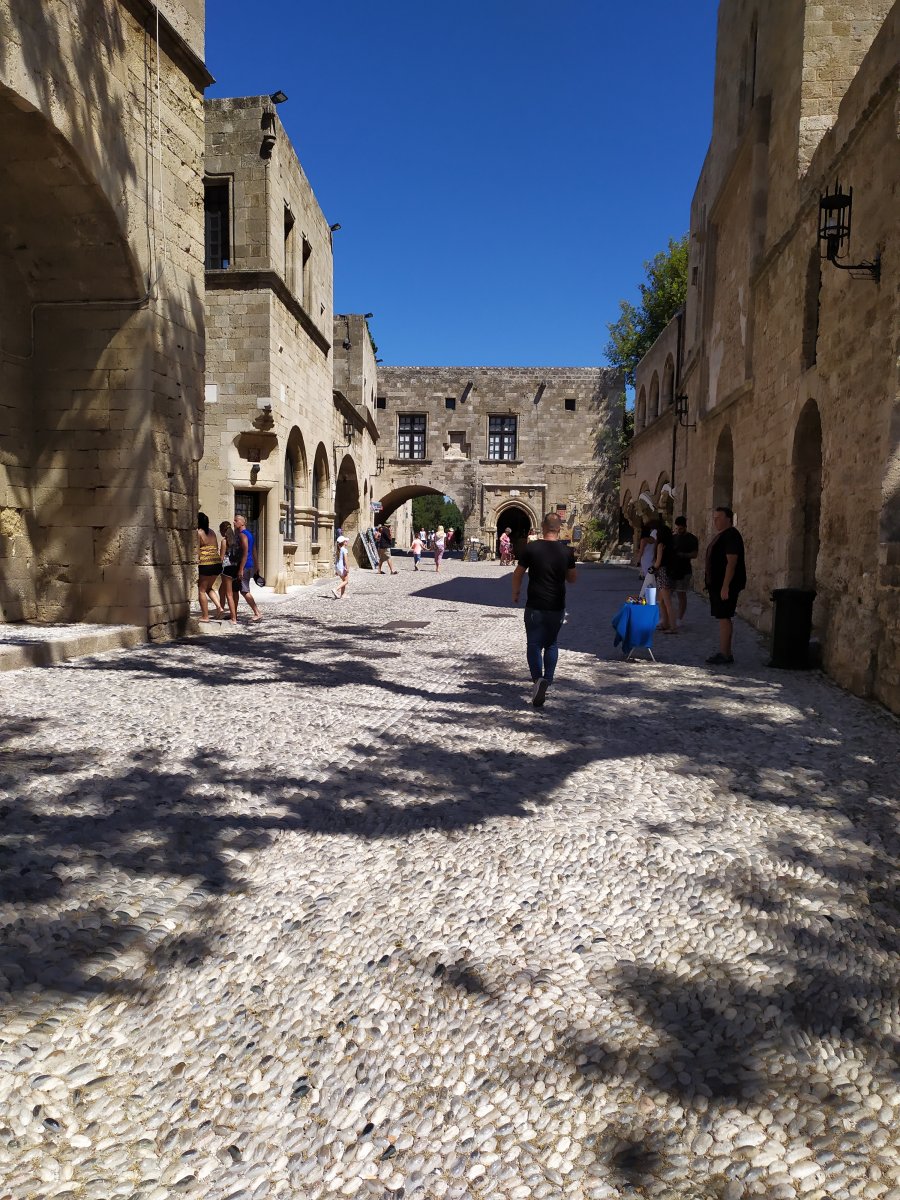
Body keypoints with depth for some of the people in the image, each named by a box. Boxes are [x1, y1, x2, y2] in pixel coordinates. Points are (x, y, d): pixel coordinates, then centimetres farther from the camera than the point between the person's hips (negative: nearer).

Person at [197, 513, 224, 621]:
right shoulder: (212, 533, 14)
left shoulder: (198, 533, -7)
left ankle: (205, 616, 8)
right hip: (217, 563, 7)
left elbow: (197, 551, -13)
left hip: (205, 564, -7)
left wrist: (195, 568, -13)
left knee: (201, 590, 6)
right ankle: (219, 607, 5)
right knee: (208, 588, 23)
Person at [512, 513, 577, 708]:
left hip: (535, 606, -2)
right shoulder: (567, 551, -3)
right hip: (557, 606, 2)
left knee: (534, 645, 3)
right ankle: (547, 681, 14)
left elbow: (518, 574, 0)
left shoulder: (530, 548, -9)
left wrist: (515, 593, 16)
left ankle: (538, 679, -17)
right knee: (551, 644, 18)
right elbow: (572, 579, 8)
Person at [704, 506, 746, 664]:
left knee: (724, 617, -9)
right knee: (723, 617, 12)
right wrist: (712, 584, 23)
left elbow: (732, 562, -22)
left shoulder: (731, 536, -14)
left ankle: (725, 654, -7)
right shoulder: (720, 536, 18)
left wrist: (725, 586, -25)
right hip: (717, 584, 10)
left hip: (725, 585, -10)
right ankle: (724, 652, 18)